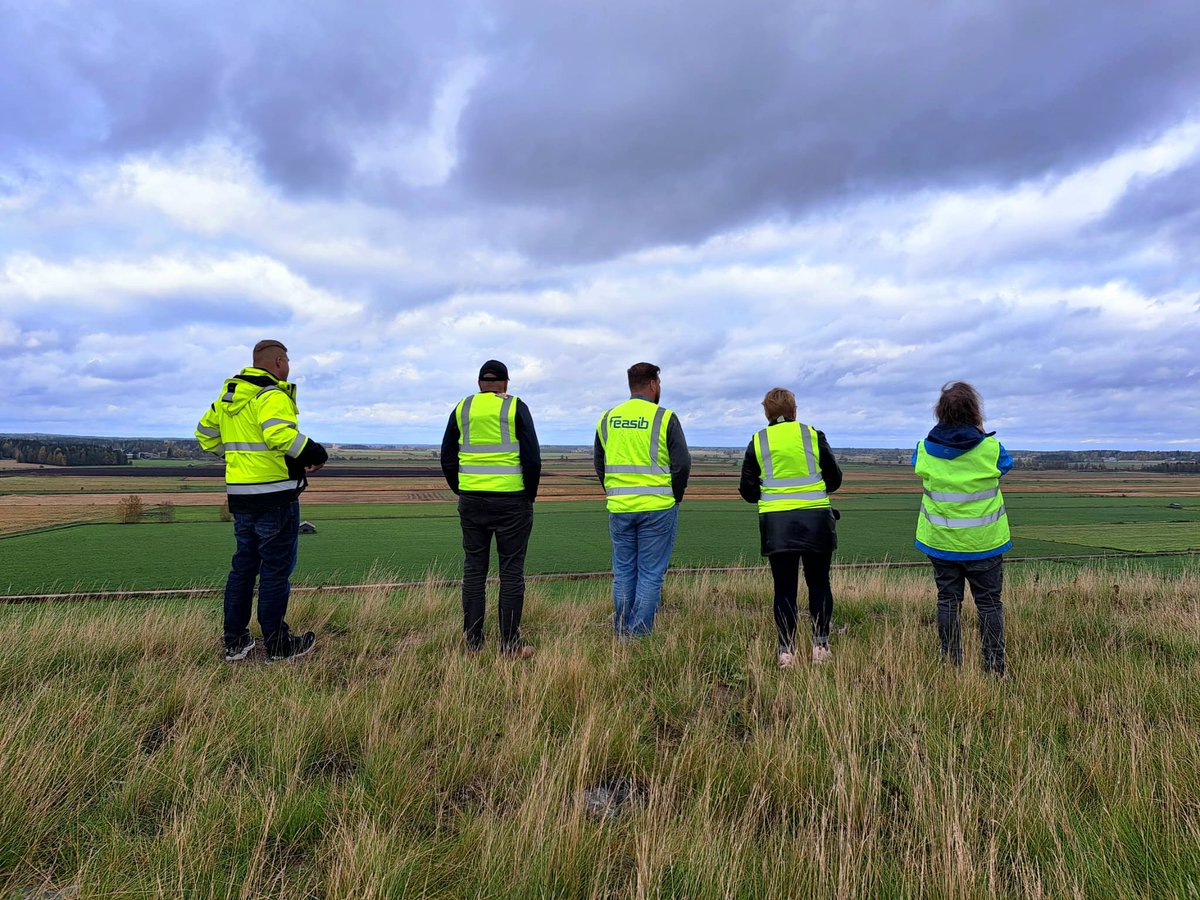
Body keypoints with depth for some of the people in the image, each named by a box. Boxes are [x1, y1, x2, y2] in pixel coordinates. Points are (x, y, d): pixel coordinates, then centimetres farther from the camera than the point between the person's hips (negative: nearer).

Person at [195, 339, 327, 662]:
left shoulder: (228, 397, 14)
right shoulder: (272, 395, -14)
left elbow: (205, 433, 23)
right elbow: (281, 434, -31)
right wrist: (314, 454, -18)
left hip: (240, 494, 8)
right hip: (275, 495, -8)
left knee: (243, 566, 16)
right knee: (276, 569, 0)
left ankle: (235, 641, 23)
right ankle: (277, 644, 9)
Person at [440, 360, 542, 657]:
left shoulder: (462, 409, 8)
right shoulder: (515, 408, -2)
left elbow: (447, 458, 10)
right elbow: (532, 458, -8)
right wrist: (530, 495, 4)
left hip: (471, 501, 3)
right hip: (511, 500, -3)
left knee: (473, 569, 10)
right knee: (511, 571, 2)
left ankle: (472, 643, 16)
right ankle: (510, 645, 7)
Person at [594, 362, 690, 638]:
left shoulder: (607, 419, 7)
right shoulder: (664, 418, -6)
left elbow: (598, 463, 14)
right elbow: (682, 464, -8)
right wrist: (675, 497, 6)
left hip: (619, 509, 4)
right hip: (657, 509, -4)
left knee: (623, 572, 13)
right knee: (650, 574, 4)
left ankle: (620, 634, 18)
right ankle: (640, 636, 6)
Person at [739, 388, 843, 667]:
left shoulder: (758, 441, 3)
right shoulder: (812, 435, 2)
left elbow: (747, 490, 4)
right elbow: (835, 479, 8)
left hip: (777, 523, 0)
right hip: (816, 519, 0)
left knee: (784, 588, 7)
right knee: (819, 583, 13)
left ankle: (786, 651, 9)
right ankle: (821, 646, 14)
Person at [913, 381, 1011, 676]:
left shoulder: (924, 449, -9)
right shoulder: (990, 448, -13)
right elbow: (1007, 463, 9)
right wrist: (981, 433, 15)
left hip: (940, 541, 2)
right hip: (984, 542, -2)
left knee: (948, 601, 11)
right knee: (989, 603, 10)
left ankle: (951, 665, 16)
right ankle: (994, 667, 14)